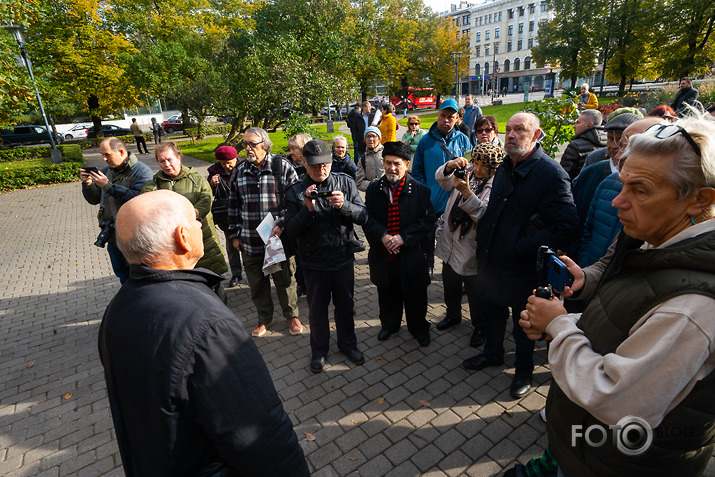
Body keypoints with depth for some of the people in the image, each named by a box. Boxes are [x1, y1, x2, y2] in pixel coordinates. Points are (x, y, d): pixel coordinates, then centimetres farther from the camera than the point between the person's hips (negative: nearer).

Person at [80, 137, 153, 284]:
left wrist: (108, 186, -25)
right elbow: (94, 200, 13)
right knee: (122, 273, 22)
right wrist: (87, 184, -6)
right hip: (113, 235, 7)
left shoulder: (142, 171, -12)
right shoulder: (106, 171, 10)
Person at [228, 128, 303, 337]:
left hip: (279, 239, -3)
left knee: (285, 281, 11)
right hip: (250, 242, 4)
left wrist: (282, 225, -16)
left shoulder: (283, 167, -4)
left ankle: (292, 316, 33)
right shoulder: (239, 172, 8)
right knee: (257, 283, 15)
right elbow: (234, 206, 14)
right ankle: (264, 318, 36)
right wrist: (235, 235, 12)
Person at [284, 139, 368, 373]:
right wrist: (307, 209, -27)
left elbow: (363, 216, -9)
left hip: (343, 258, 1)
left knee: (346, 305, 18)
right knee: (317, 309, 16)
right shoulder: (296, 191, -7)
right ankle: (319, 350, 38)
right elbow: (291, 231, -12)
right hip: (314, 262, -1)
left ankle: (348, 344, 42)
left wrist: (344, 205, -28)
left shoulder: (345, 182, -4)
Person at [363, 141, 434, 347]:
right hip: (382, 254, 3)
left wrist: (403, 237, -21)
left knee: (415, 295, 14)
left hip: (411, 254, -2)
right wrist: (382, 236, -19)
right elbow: (367, 218, -3)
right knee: (387, 293, 20)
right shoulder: (374, 189, 1)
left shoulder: (419, 190, -7)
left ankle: (418, 328, 38)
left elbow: (427, 220, -11)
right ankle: (389, 324, 44)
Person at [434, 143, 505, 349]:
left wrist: (466, 192, -38)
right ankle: (453, 315, 50)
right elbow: (441, 179, -8)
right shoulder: (467, 175, 1)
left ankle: (479, 328, 35)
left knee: (475, 293, 11)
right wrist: (450, 166, -28)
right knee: (450, 286, 24)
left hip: (471, 249, -6)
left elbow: (485, 214, -29)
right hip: (449, 243, 6)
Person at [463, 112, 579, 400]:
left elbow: (567, 228, -25)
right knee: (490, 311, 23)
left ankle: (524, 371, 39)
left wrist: (521, 247, -24)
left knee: (523, 323, 14)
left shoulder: (551, 173, -20)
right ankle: (492, 353, 49)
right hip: (491, 261, 7)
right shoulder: (505, 168, 5)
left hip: (521, 268, -7)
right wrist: (482, 241, 9)